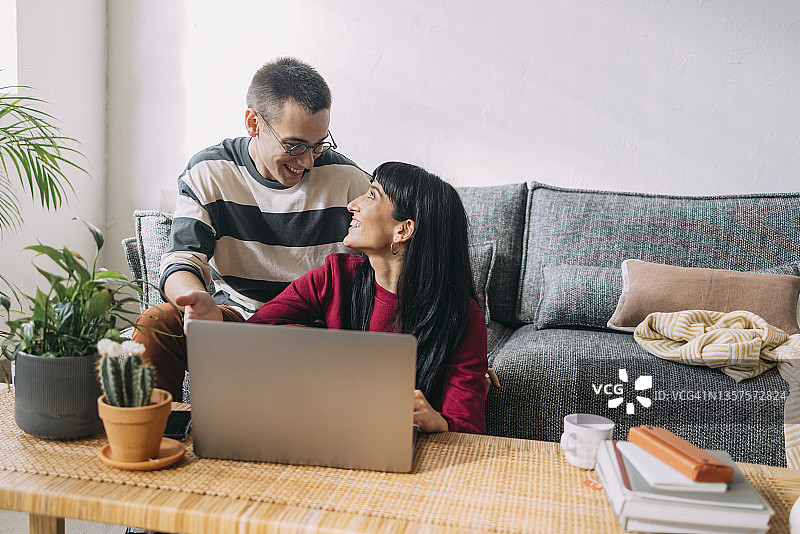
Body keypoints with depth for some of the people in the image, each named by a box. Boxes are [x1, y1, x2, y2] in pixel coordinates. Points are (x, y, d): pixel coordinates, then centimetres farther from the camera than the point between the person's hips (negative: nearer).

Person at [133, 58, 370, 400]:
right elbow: (181, 262, -10)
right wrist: (198, 299, -36)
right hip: (233, 310, 2)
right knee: (156, 325, -25)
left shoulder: (349, 182, -7)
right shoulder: (208, 173, -4)